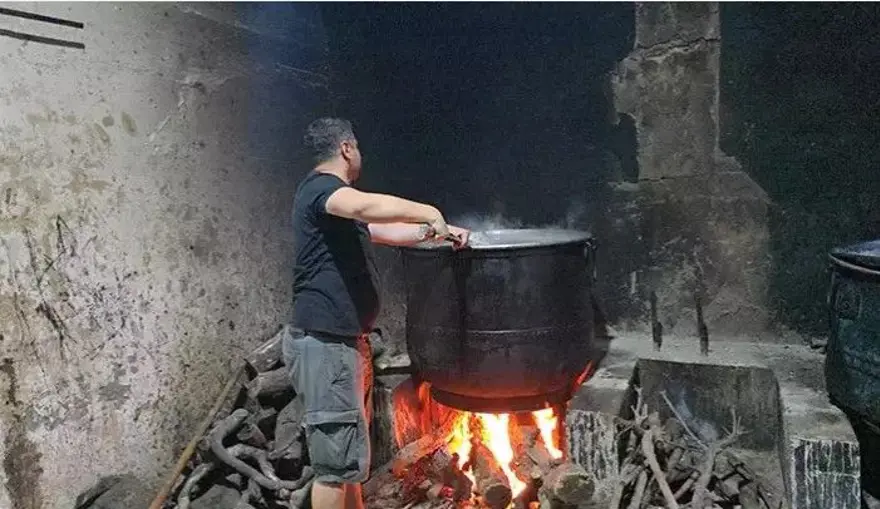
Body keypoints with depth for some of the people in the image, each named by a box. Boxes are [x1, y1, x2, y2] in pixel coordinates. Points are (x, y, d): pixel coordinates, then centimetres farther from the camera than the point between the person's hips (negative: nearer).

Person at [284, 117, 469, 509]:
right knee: (336, 459, -3)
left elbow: (386, 232, 29)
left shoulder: (338, 202, 21)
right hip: (324, 343, -11)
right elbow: (367, 206, -34)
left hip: (346, 340, 11)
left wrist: (436, 232, 24)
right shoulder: (319, 187, -13)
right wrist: (429, 213, -27)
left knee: (350, 449, 19)